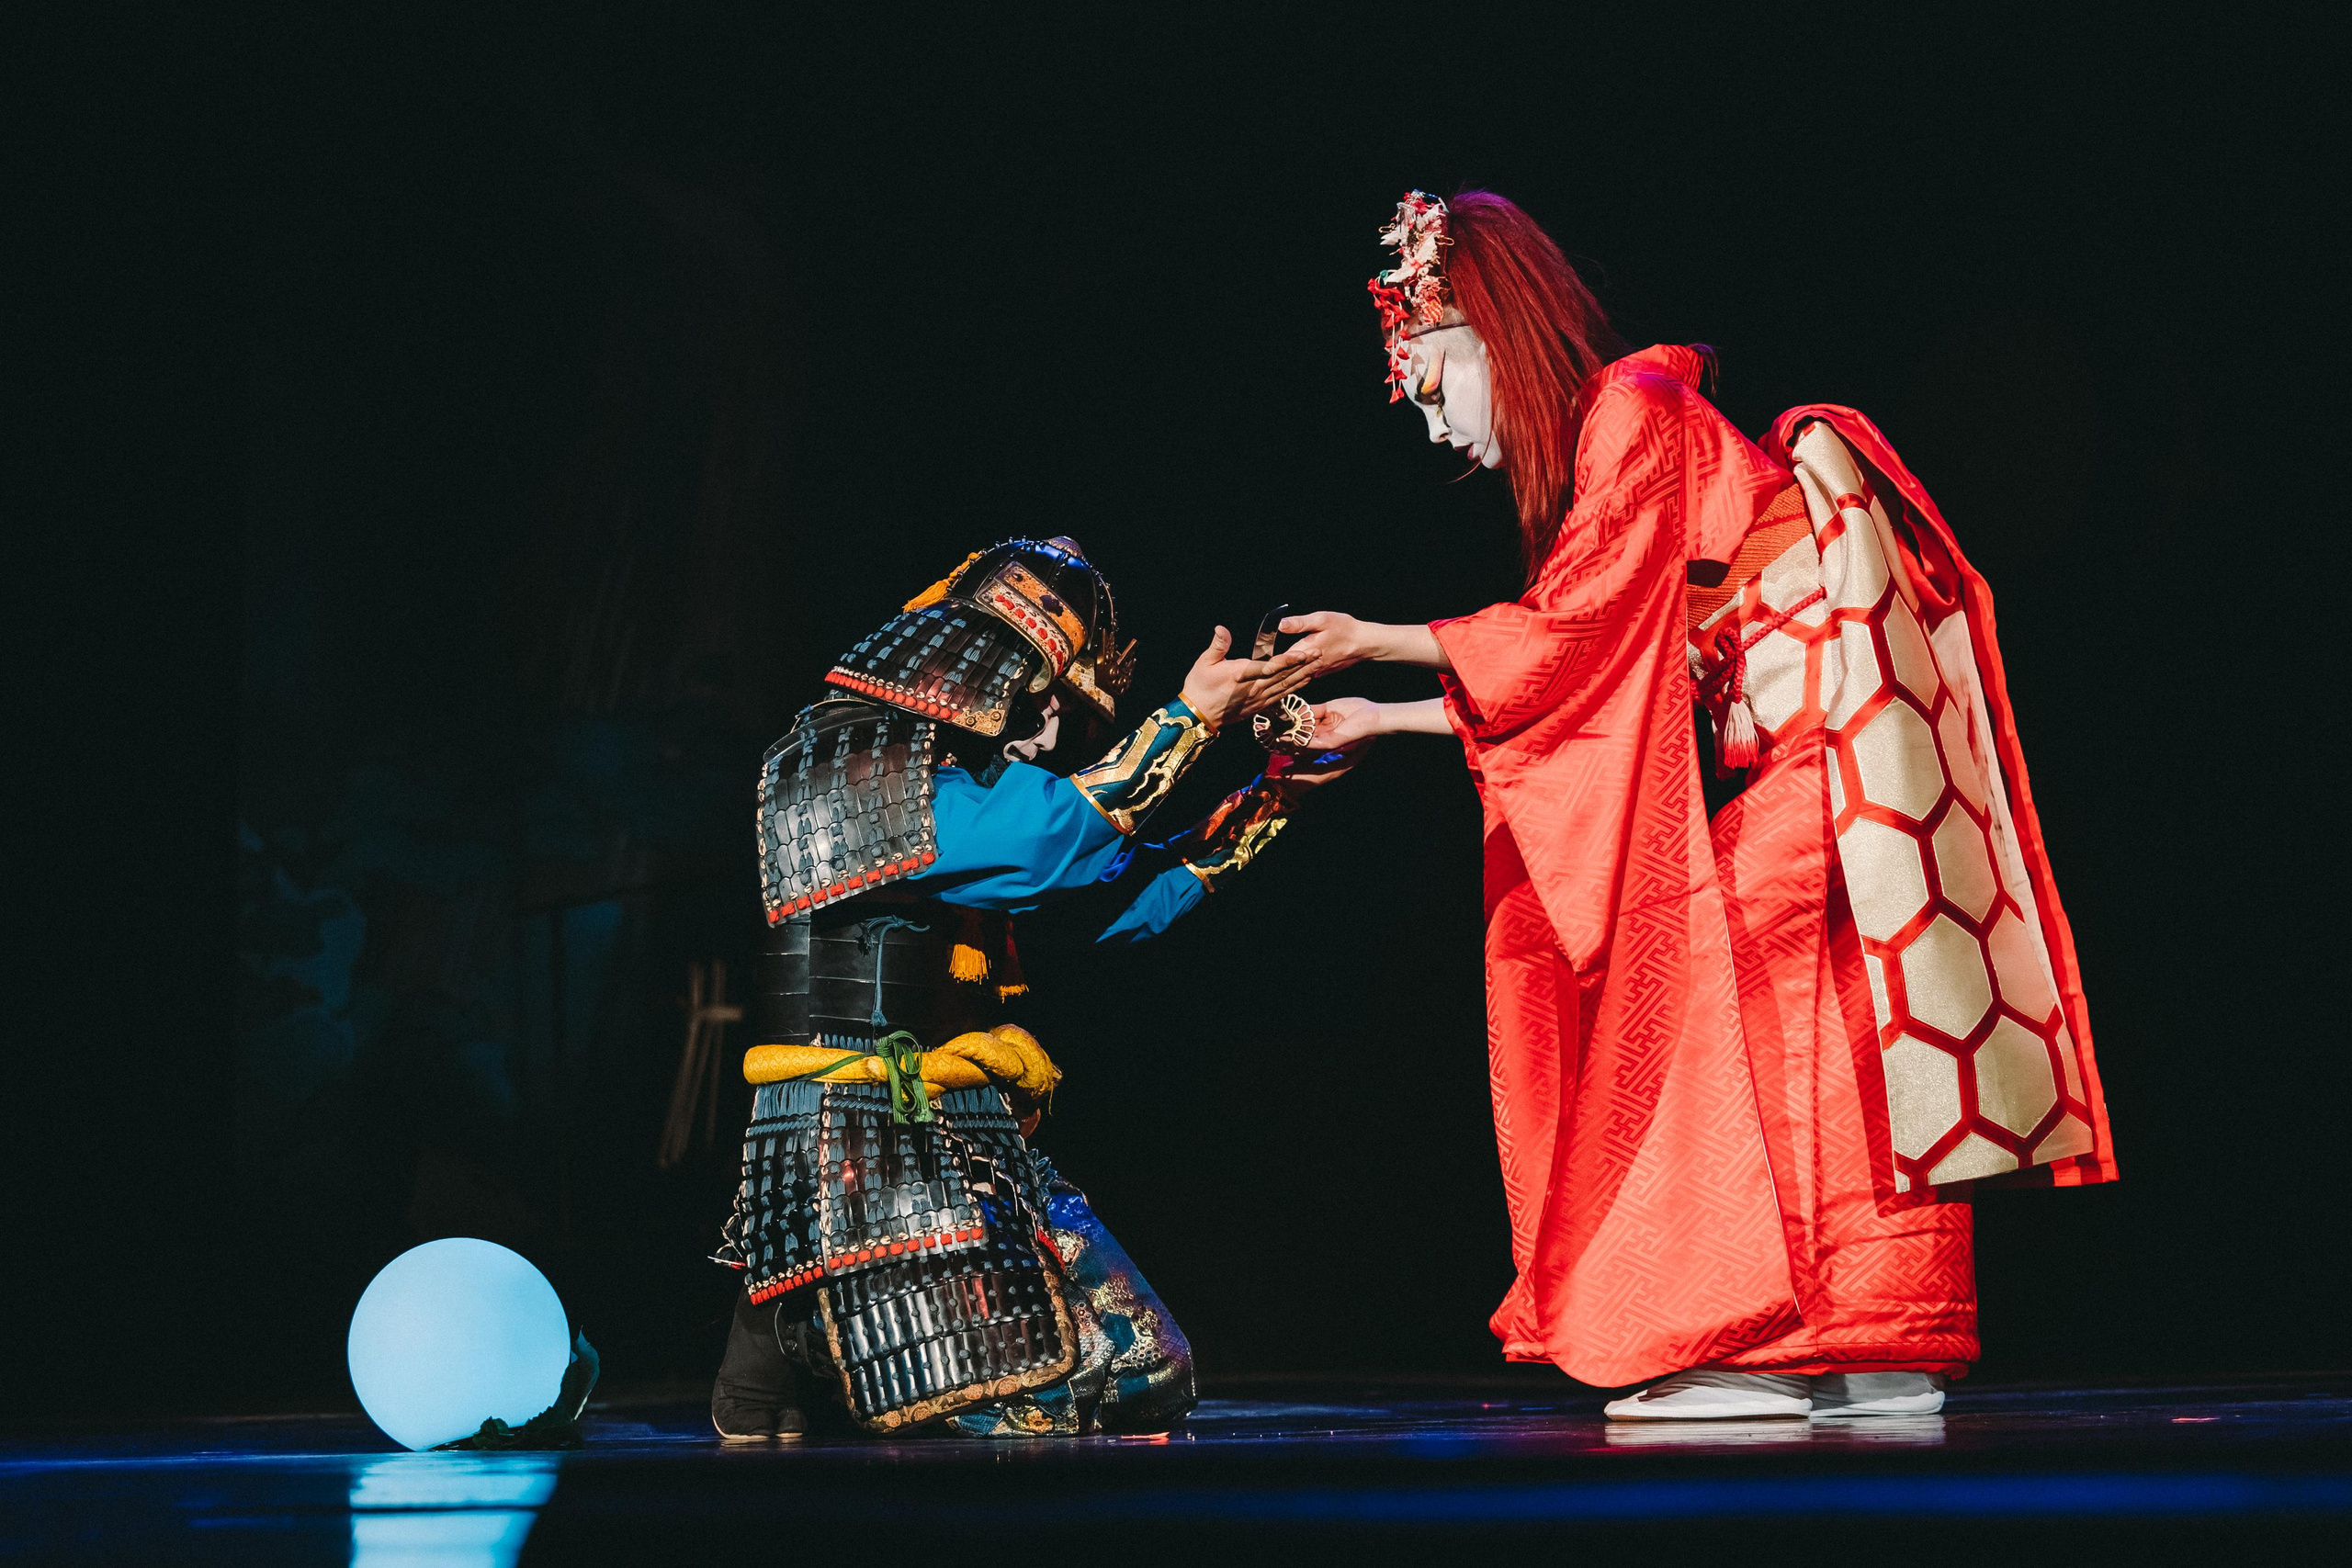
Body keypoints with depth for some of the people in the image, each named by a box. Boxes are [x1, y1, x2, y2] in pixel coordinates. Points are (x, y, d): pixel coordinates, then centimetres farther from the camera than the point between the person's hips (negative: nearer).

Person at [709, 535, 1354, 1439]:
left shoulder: (955, 779, 20)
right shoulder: (839, 763, -8)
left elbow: (1125, 895, 25)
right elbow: (1044, 840, -20)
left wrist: (1272, 794, 19)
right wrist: (1188, 721, -11)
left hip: (973, 1150, 10)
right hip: (865, 1153, -10)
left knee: (1146, 1379, 5)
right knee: (1024, 1417, -19)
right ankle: (780, 1359, 3)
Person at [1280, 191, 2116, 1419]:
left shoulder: (1633, 406, -7)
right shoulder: (1594, 443, 22)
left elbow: (1569, 626, -11)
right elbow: (1570, 669, 20)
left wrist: (1375, 641, -4)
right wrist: (1380, 719, 21)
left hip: (1821, 737, -9)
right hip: (1763, 763, 9)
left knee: (1789, 1017, -13)